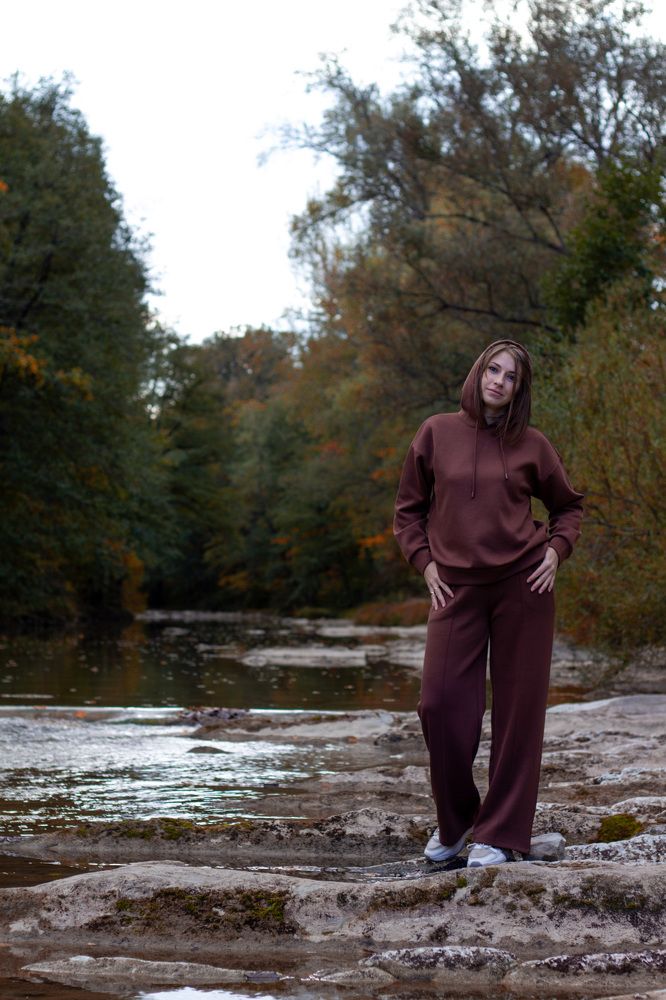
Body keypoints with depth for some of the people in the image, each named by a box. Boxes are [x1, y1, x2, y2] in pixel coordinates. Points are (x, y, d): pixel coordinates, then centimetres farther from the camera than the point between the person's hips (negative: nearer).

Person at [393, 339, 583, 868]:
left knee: (518, 707, 0)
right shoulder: (436, 433, 4)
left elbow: (568, 505, 17)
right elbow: (409, 508, 13)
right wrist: (425, 563, 2)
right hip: (457, 588, 1)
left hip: (523, 586, 0)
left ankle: (501, 833, 9)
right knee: (441, 705, -6)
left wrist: (556, 550, 1)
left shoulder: (531, 444, 4)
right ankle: (454, 820, 17)